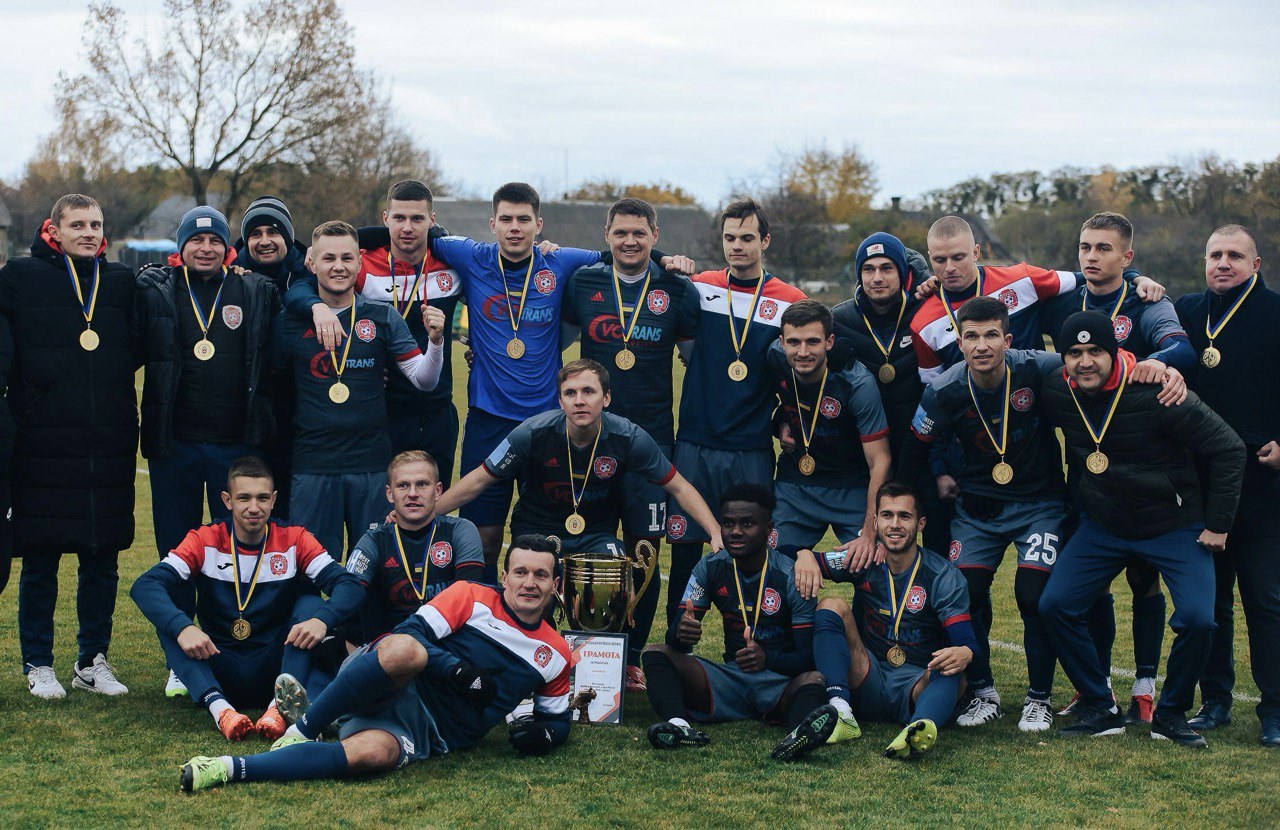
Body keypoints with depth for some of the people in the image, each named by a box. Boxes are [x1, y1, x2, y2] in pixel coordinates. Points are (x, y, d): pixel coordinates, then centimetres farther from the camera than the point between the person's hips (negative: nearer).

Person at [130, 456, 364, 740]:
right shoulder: (205, 541, -3)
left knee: (311, 603, -18)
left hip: (274, 668, 0)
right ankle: (219, 707, -40)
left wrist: (321, 620, -34)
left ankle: (281, 704, -34)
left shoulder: (294, 540, -1)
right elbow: (144, 586, -15)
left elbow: (349, 586, -11)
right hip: (219, 671, 0)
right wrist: (182, 627, -35)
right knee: (170, 618, -20)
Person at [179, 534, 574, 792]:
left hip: (431, 735, 2)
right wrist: (459, 672, -16)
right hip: (396, 691, -2)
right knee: (405, 650, -41)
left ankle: (230, 769, -35)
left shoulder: (556, 655, 16)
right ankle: (302, 730, -24)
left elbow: (557, 718, 29)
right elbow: (409, 633, -4)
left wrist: (544, 733, 5)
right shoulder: (472, 598, 6)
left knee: (371, 753, -36)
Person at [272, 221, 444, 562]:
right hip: (312, 466, -1)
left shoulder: (382, 317, 4)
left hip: (372, 465, 1)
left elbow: (424, 379, -1)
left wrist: (435, 340, -17)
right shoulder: (291, 322, 3)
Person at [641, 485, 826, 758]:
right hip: (730, 682, 4)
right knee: (655, 653, -15)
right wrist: (681, 632, -26)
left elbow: (811, 655, -12)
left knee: (814, 679, -36)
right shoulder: (710, 569, 3)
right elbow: (674, 639, 1)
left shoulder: (790, 576, -9)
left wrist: (768, 658, -33)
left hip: (781, 684, -4)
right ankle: (677, 723, -45)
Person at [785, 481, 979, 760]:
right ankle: (841, 712, -40)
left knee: (950, 671, -33)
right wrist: (804, 556, -21)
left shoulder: (944, 576, -4)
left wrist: (964, 653, -39)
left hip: (918, 685, -2)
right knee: (833, 605, -18)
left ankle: (922, 726, -68)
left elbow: (966, 641, -13)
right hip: (866, 682, 2)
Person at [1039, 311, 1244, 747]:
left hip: (1176, 527, -4)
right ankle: (1100, 709, 5)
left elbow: (1228, 448, -15)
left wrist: (1217, 524, -12)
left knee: (1197, 619, -21)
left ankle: (1171, 714, 3)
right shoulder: (1056, 393, -9)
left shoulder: (1157, 394, -23)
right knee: (1055, 604, -10)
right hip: (1101, 526, 4)